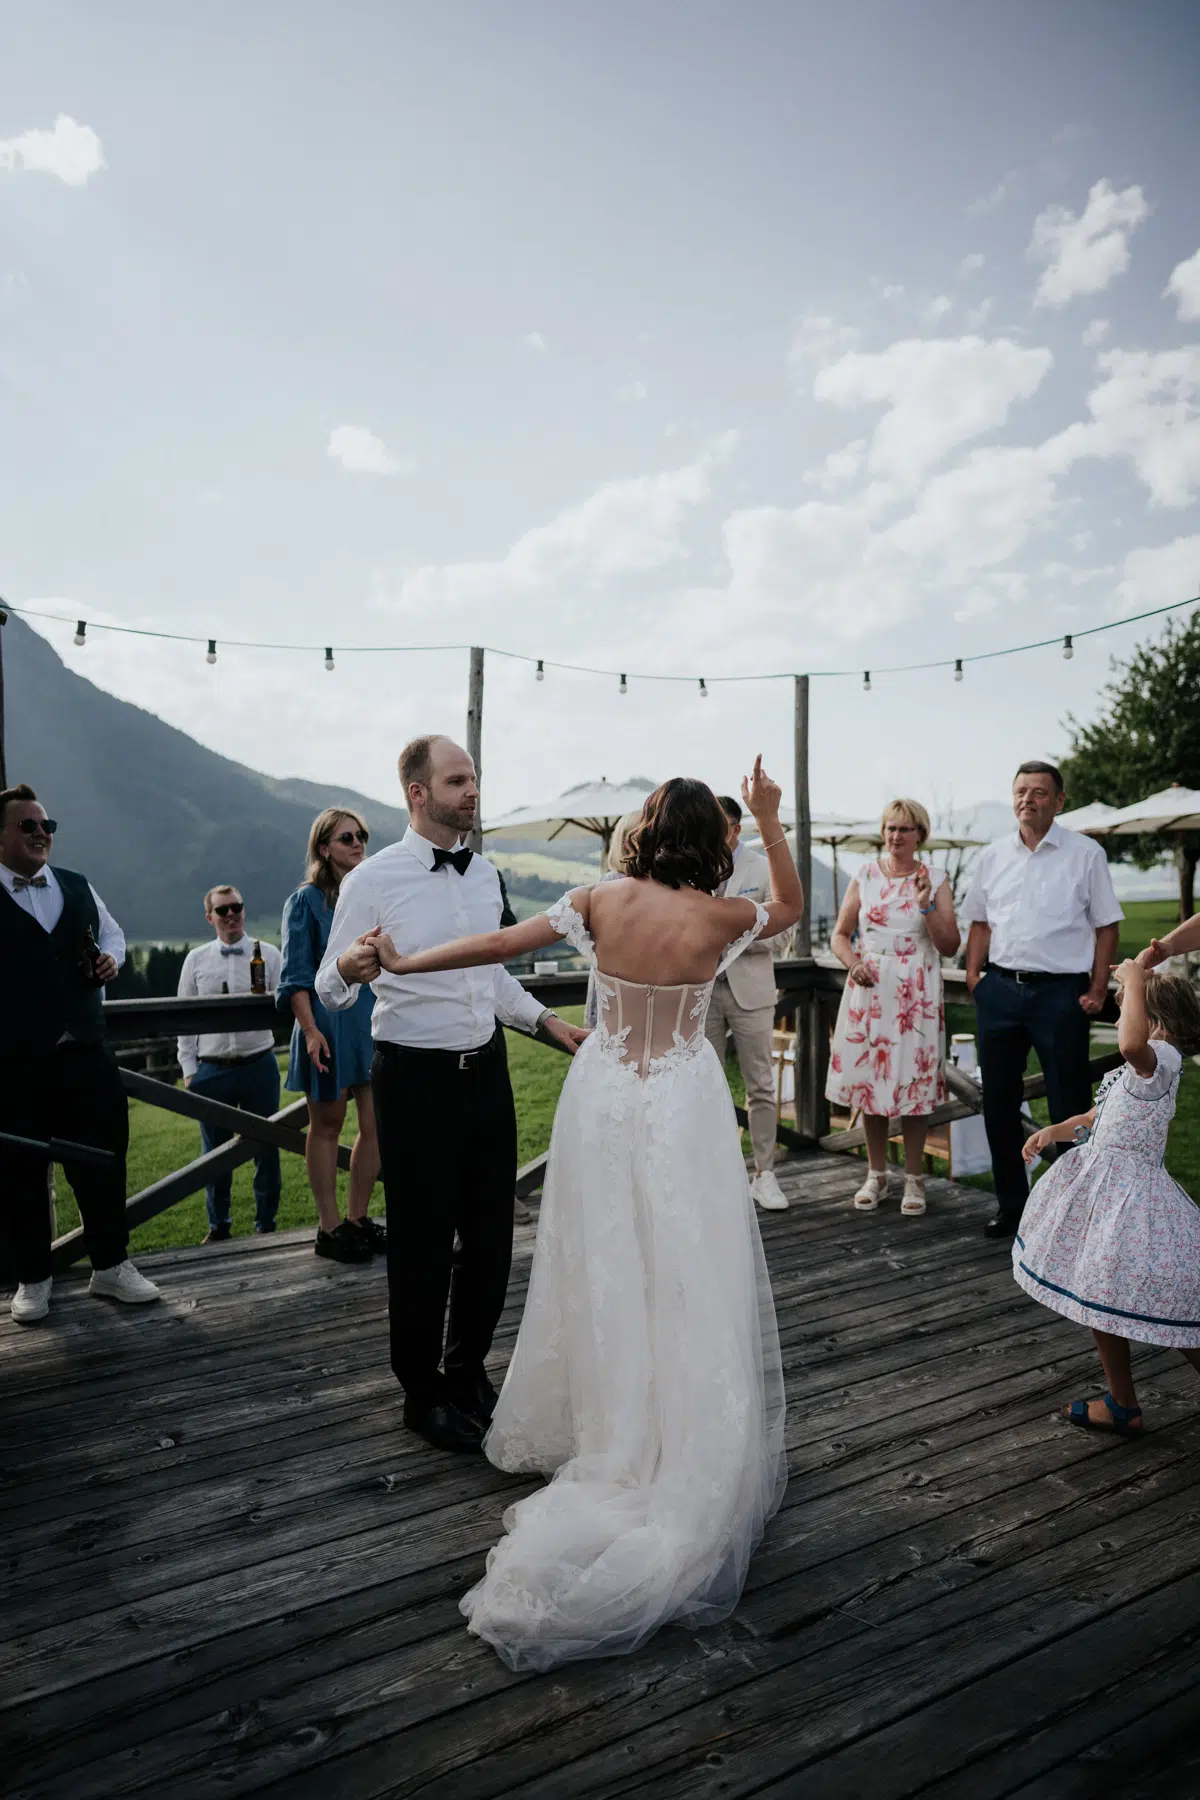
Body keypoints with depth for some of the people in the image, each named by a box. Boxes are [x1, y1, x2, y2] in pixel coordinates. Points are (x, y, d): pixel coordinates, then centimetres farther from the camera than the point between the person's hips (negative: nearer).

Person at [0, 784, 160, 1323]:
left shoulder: (79, 887, 11)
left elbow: (112, 933, 25)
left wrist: (110, 957, 4)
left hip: (86, 1054, 4)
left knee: (104, 1160, 8)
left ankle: (111, 1266, 23)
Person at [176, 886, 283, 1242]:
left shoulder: (268, 955, 2)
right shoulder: (196, 959, 6)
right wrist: (189, 1071, 4)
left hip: (259, 1064, -1)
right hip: (212, 1069, 1)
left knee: (265, 1148, 6)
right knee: (215, 1152, 9)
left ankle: (266, 1224, 20)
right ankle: (218, 1226, 23)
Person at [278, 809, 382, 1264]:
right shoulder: (306, 901, -3)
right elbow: (296, 976, -6)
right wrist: (310, 1030, -16)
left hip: (376, 1022, 5)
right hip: (329, 1025, -4)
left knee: (375, 1126, 5)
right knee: (327, 1126, 7)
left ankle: (357, 1219, 20)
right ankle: (329, 1227, 16)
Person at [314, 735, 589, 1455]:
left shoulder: (486, 873, 8)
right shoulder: (374, 880, -10)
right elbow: (330, 992, -9)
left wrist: (550, 1022, 10)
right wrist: (349, 967, -31)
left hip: (487, 1070, 6)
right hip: (415, 1077, -5)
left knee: (492, 1233, 14)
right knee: (422, 1241, 6)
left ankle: (467, 1370, 36)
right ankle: (424, 1392, 28)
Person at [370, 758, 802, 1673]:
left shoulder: (602, 902, -7)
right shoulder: (718, 918, -10)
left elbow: (500, 943, -5)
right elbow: (792, 905, 10)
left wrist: (402, 964, 3)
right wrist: (769, 820, 9)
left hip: (603, 1099, 3)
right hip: (682, 1109, -2)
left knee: (603, 1275, 16)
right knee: (685, 1287, 8)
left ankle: (600, 1436, 33)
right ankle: (685, 1462, 16)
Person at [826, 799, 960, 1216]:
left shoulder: (935, 879, 3)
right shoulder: (865, 875, 7)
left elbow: (950, 946, -1)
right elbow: (840, 935, 9)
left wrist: (927, 905, -14)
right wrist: (852, 963, -11)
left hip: (916, 994, -2)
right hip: (869, 990, 2)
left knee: (913, 1082, 0)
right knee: (868, 1079, 5)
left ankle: (914, 1179, 13)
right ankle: (876, 1175, 19)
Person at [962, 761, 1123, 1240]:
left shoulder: (1086, 854, -2)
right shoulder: (993, 856, 9)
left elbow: (1106, 926, -1)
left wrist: (1097, 989, -7)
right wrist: (973, 974, 4)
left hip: (1061, 992, -4)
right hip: (999, 990, 4)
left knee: (1069, 1108, 3)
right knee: (999, 1103, 11)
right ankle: (1011, 1204, 26)